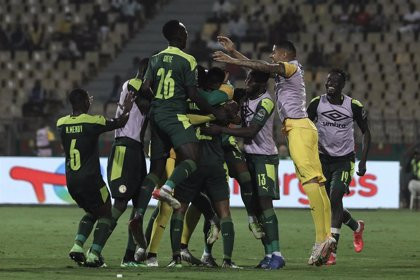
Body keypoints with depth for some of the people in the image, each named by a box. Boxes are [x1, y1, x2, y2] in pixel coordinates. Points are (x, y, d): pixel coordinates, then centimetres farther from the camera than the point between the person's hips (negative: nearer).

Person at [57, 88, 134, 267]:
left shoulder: (61, 124, 3)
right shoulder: (93, 122, -10)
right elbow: (119, 123, 5)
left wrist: (84, 110, 38)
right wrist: (127, 110, 23)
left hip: (71, 183, 6)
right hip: (91, 180, -6)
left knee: (91, 213, 26)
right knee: (105, 215, 11)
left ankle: (77, 246, 6)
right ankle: (94, 254, -5)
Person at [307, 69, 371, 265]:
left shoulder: (353, 106, -7)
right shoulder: (317, 103, -4)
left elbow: (366, 132, 4)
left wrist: (363, 160, -3)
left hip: (344, 160, -3)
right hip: (323, 159, 3)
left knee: (335, 199, -19)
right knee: (328, 203, 7)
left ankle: (332, 250, -20)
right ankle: (356, 227, 38)